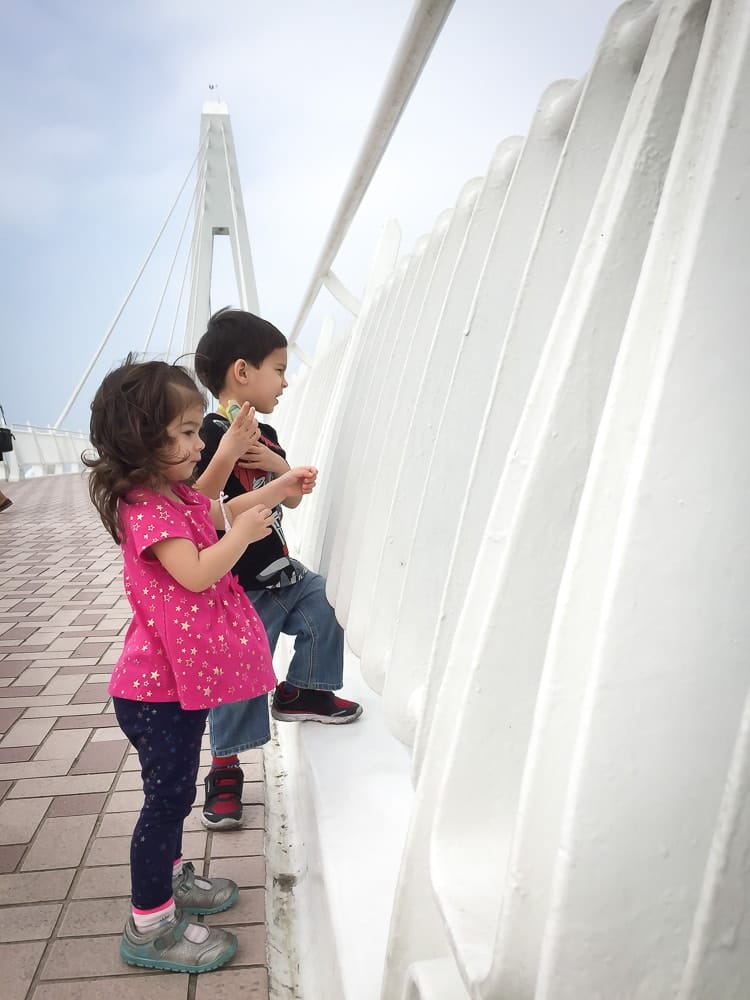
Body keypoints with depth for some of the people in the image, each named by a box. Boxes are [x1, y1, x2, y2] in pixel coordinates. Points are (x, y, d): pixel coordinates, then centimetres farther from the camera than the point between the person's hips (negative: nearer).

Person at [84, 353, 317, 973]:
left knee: (175, 789, 24)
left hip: (186, 675, 10)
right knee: (167, 796, 2)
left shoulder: (177, 494, 8)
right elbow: (195, 572, -32)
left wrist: (278, 489, 14)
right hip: (159, 689, -10)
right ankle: (151, 926, 18)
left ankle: (170, 878, 43)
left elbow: (222, 513, 24)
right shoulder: (146, 507, -24)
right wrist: (243, 534, -21)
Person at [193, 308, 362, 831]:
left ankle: (301, 691, 20)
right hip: (241, 588, -8)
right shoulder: (211, 435, -20)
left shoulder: (264, 435, 8)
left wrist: (278, 466, -7)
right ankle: (225, 772, 22)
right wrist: (230, 448, -38)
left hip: (279, 569, 8)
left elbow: (293, 498, 14)